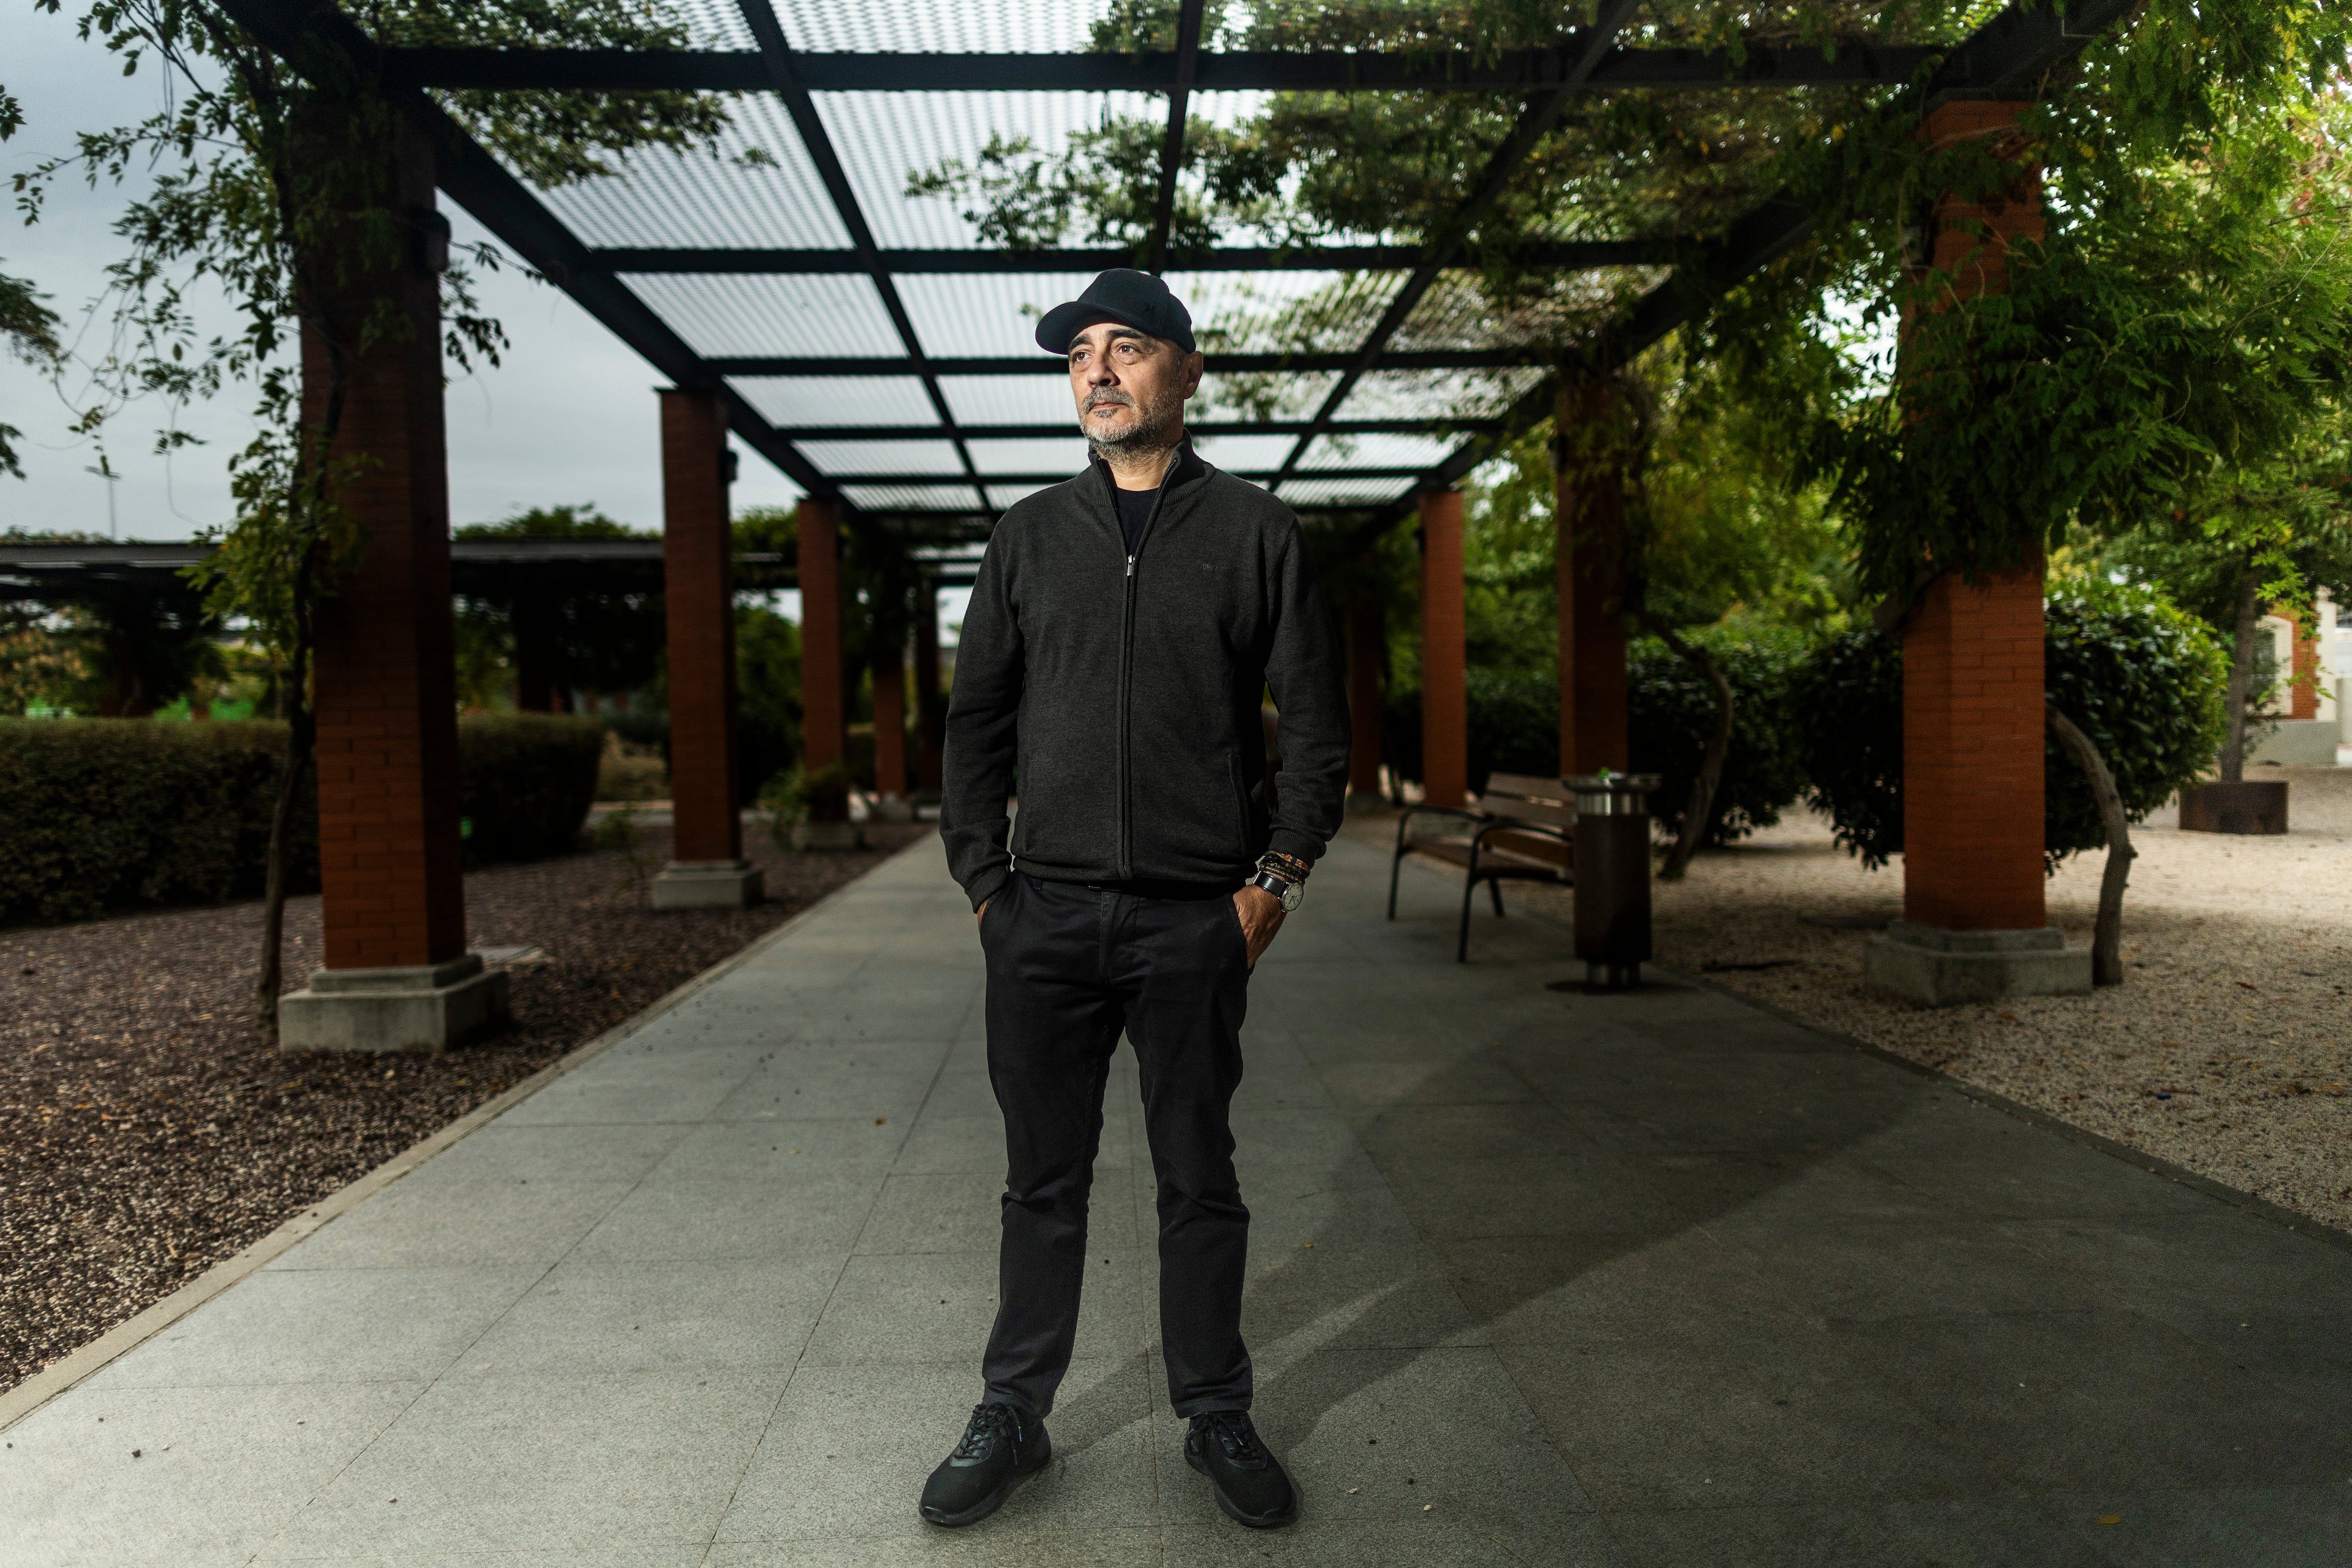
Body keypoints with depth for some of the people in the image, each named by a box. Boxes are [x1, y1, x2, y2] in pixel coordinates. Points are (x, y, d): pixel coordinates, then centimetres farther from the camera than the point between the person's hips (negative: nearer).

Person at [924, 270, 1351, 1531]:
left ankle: (1216, 1419, 26)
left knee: (1199, 1182, 10)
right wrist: (981, 879, 3)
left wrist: (1278, 873, -4)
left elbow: (1316, 722, 4)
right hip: (1045, 918, 2)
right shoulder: (1031, 535, 10)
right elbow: (977, 719, 10)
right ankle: (1013, 1418, 26)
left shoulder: (1255, 531, 4)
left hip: (1196, 921, -2)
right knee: (1043, 1181, 11)